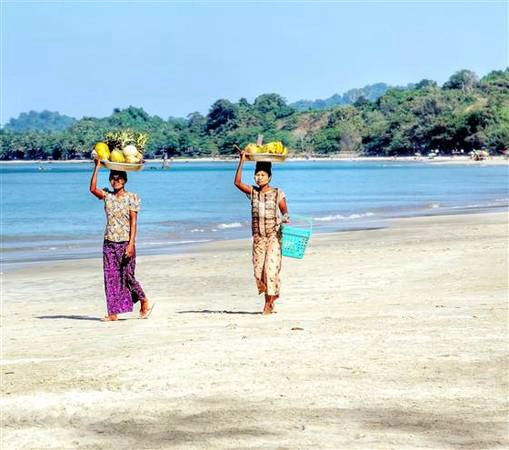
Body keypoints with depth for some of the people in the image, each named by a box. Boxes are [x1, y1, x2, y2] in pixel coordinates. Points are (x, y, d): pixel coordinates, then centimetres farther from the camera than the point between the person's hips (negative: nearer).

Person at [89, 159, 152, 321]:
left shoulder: (131, 197, -2)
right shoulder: (107, 195, 7)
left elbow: (133, 222, -8)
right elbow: (92, 188, -12)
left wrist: (131, 244, -16)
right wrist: (97, 167, -13)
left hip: (125, 242, -4)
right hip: (109, 243, 4)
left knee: (127, 276, -4)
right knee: (111, 277, 1)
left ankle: (144, 303, 17)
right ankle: (113, 313, 2)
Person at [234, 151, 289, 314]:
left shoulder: (277, 193, 0)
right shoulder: (253, 192, 5)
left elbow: (285, 211, 5)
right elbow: (237, 183, -8)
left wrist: (285, 218, -19)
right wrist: (241, 162, -13)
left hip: (274, 235, -3)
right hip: (258, 236, 3)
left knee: (271, 267, -11)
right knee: (258, 269, 2)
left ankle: (269, 303, -7)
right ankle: (271, 296, 18)